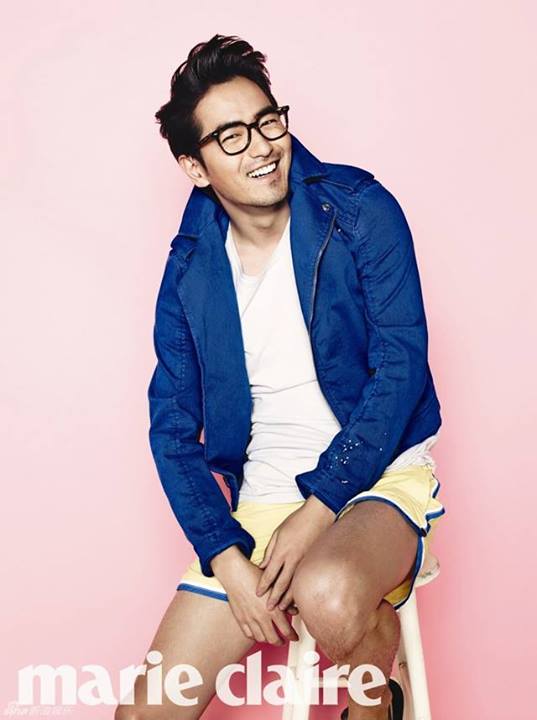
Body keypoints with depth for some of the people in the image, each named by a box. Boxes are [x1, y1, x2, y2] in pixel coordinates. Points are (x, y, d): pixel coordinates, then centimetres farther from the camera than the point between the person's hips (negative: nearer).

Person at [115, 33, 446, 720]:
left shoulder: (360, 210, -6)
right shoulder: (188, 269, 3)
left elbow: (401, 364, -11)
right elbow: (172, 430, 3)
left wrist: (321, 504, -18)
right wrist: (226, 558, -10)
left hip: (375, 476, -3)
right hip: (259, 500, 4)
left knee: (328, 594, -37)